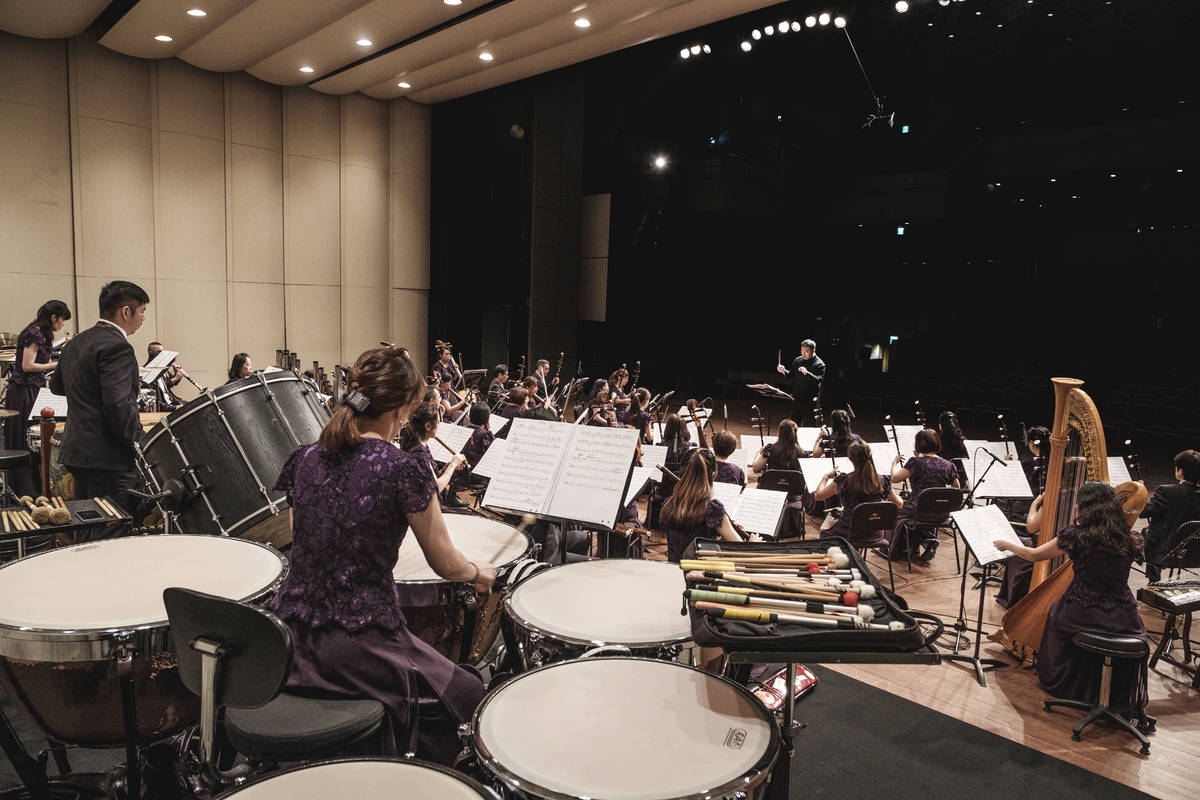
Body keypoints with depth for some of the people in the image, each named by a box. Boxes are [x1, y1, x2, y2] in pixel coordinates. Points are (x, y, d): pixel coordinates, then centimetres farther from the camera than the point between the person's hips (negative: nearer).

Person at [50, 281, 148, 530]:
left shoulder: (76, 343, 13)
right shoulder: (116, 347, -16)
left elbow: (56, 386, 28)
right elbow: (118, 406, -25)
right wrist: (142, 445, -17)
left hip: (76, 452, 10)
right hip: (108, 458, -10)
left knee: (89, 535, 18)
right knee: (112, 540, -6)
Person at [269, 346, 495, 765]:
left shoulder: (304, 459, 2)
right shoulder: (403, 468, -16)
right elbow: (446, 565, -6)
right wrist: (479, 572, 15)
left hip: (288, 640, 7)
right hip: (358, 647, -7)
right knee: (465, 694, 18)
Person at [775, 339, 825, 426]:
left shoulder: (819, 364, -10)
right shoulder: (798, 360, 8)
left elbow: (818, 380, -21)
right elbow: (791, 375, 17)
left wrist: (807, 373, -36)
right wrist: (784, 371, -4)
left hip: (809, 402, -6)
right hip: (796, 400, 6)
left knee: (808, 428, -1)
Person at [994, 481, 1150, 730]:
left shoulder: (1075, 535, -11)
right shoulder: (1130, 540, -3)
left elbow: (1034, 555, 3)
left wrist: (1006, 545, 21)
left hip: (1083, 614, -2)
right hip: (1123, 619, 2)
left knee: (1057, 612, 32)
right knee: (1135, 631, 36)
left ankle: (1055, 679, 46)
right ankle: (1129, 708, 40)